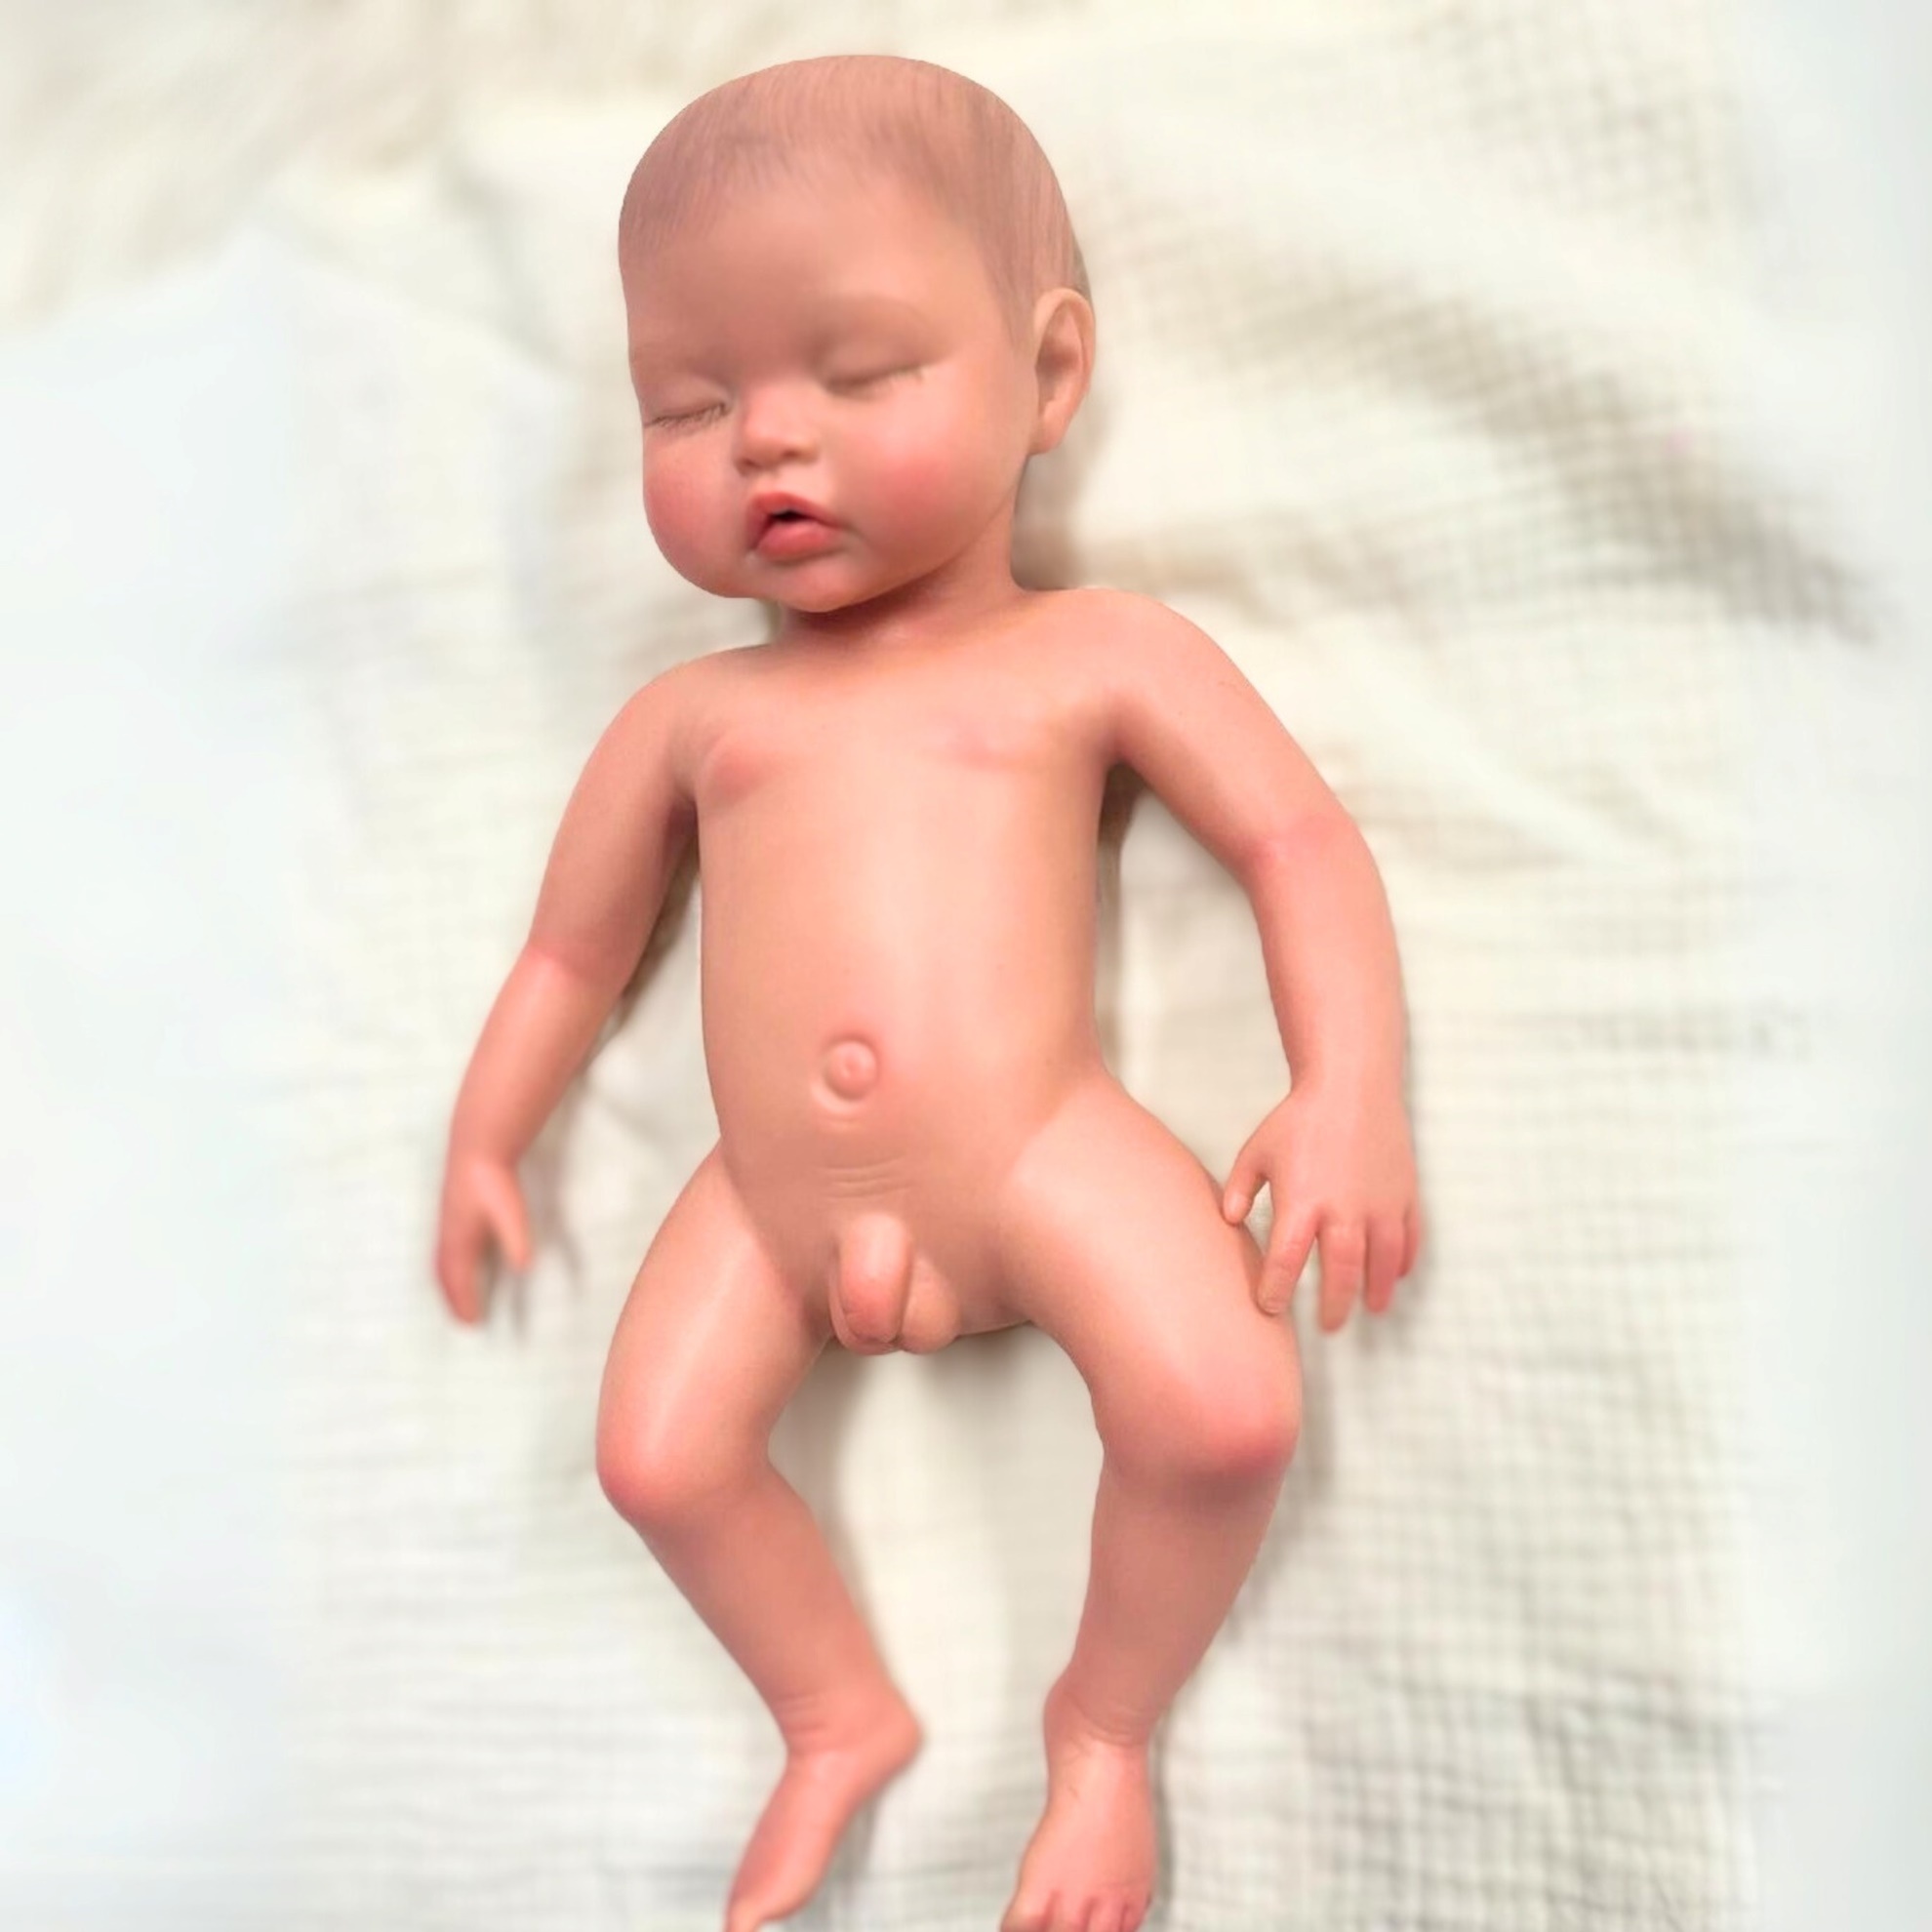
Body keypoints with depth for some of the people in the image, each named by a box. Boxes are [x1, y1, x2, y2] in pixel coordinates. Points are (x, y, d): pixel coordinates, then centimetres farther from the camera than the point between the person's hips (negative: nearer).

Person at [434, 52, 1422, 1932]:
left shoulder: (1101, 653, 8)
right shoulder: (686, 715, 15)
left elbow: (1299, 839, 3)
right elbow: (570, 952, 25)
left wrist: (1349, 1088, -10)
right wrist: (483, 1142, 19)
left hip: (1042, 1158, -3)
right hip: (776, 1200, 3)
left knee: (1227, 1411, -20)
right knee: (655, 1448, -10)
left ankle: (1105, 1723, 10)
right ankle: (840, 1712, 19)